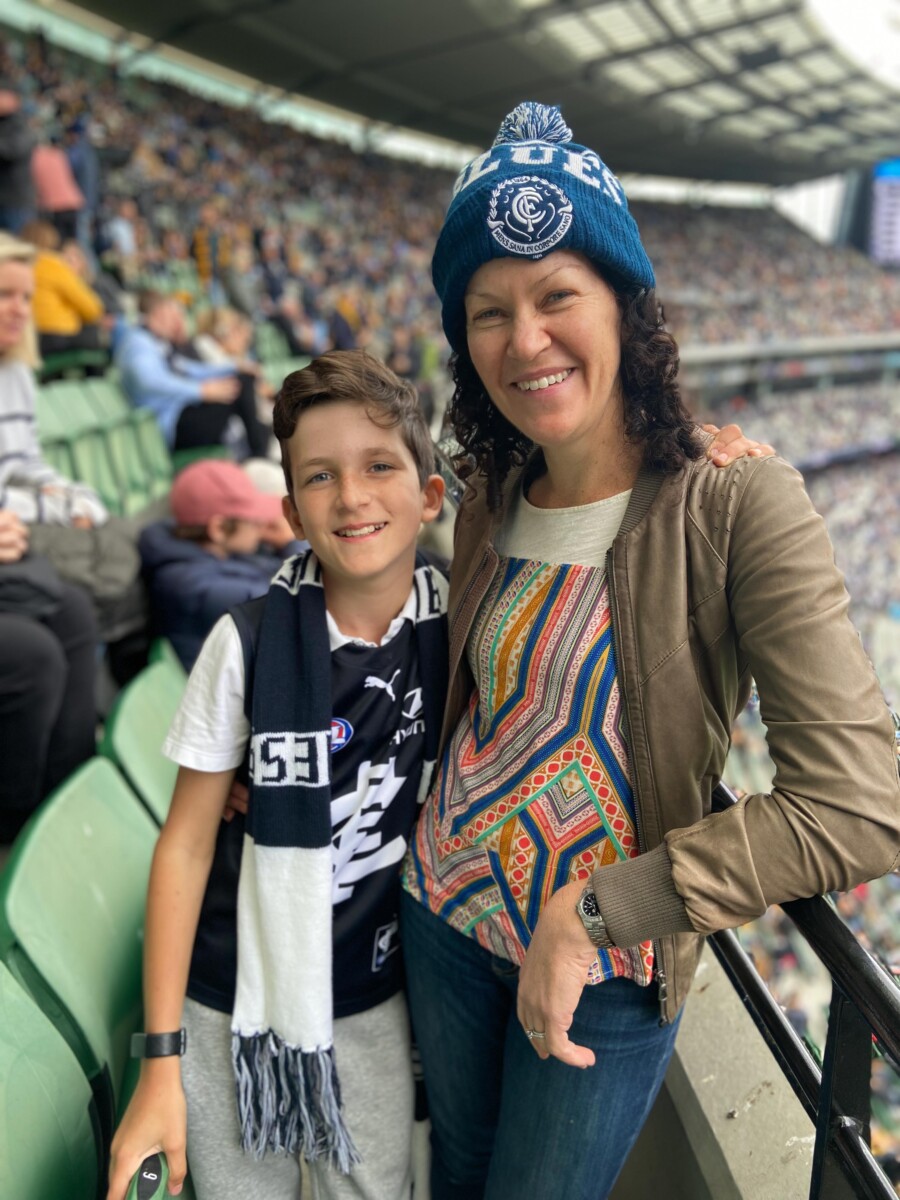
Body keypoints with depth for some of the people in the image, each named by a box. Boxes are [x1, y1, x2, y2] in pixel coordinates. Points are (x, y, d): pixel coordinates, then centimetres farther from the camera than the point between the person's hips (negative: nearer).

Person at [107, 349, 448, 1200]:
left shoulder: (459, 626, -11)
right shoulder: (250, 644, -18)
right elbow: (185, 844, -11)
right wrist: (160, 1061, -9)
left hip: (374, 1000, 2)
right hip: (234, 1001, -2)